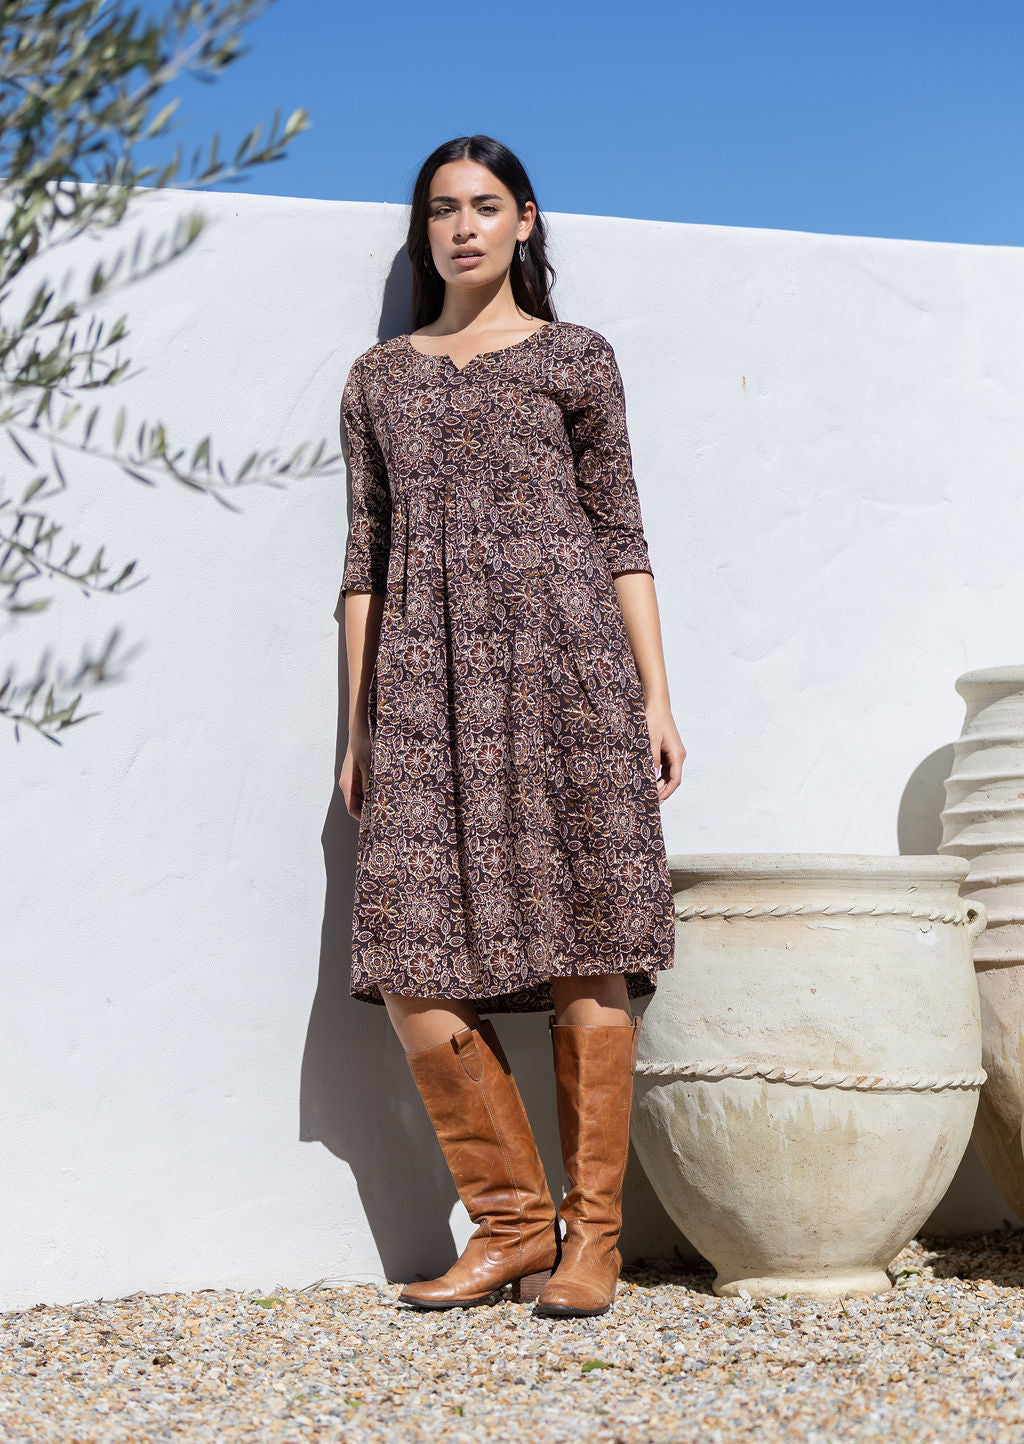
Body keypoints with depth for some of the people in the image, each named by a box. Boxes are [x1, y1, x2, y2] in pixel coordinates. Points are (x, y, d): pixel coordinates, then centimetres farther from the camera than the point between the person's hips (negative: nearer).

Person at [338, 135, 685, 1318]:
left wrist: (655, 695, 0)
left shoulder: (574, 358, 12)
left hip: (563, 659, -2)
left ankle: (590, 1234, 6)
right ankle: (511, 1221, 7)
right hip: (429, 681, 2)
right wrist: (357, 727, 9)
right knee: (414, 971, -7)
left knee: (587, 951, -4)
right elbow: (366, 556, 14)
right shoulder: (378, 378, 18)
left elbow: (620, 534, 8)